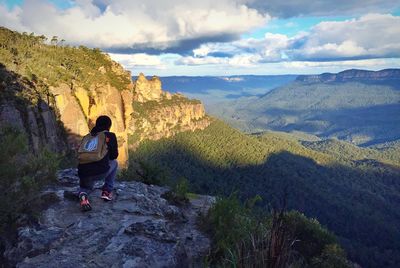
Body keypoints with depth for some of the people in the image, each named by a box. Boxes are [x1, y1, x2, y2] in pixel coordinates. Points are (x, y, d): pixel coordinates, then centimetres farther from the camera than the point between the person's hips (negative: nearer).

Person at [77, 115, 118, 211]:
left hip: (83, 173, 3)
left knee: (85, 187, 36)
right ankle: (107, 191, 21)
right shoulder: (110, 136, 6)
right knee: (114, 163, 30)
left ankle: (82, 195, -1)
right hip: (101, 172, -3)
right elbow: (114, 155, 13)